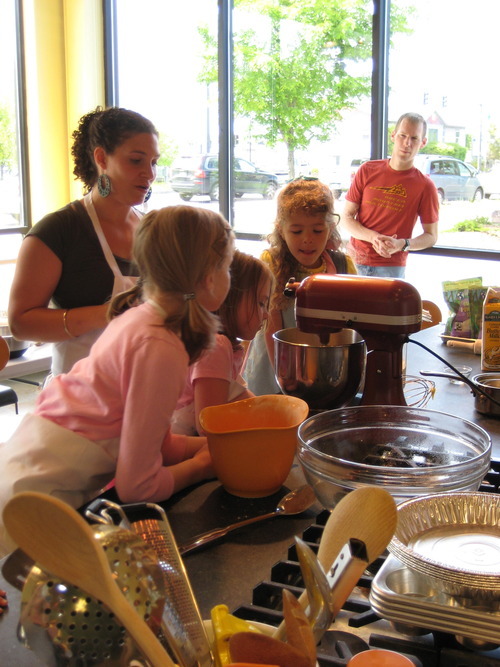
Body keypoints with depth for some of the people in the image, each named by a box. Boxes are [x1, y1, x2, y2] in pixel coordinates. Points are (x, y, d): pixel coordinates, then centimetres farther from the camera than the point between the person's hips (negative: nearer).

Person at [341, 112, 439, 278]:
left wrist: (402, 244, -18)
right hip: (354, 261, 2)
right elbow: (347, 217, 3)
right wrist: (373, 237, -15)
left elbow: (431, 236, 2)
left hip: (390, 269, -2)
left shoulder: (425, 186, -4)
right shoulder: (367, 170, 2)